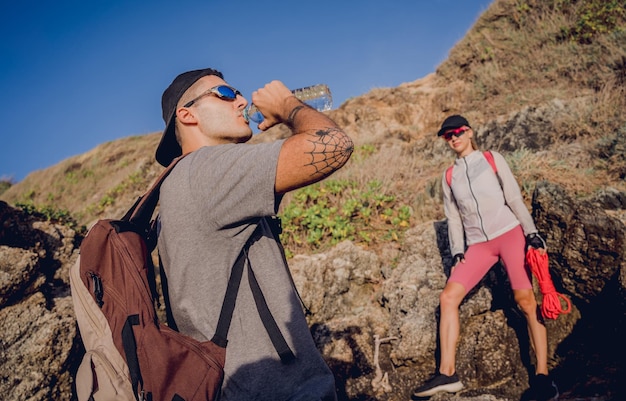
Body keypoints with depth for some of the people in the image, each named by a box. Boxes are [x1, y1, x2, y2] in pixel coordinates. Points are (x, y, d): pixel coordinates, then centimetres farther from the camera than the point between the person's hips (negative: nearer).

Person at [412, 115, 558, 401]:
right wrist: (458, 252, 3)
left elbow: (515, 198, 2)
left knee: (525, 299, -16)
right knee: (448, 297, -12)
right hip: (478, 245, 3)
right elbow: (454, 218, 13)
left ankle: (542, 375, -6)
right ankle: (447, 374, -11)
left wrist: (532, 233, -6)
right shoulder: (449, 177, 14)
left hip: (510, 233, -3)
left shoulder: (492, 160, 7)